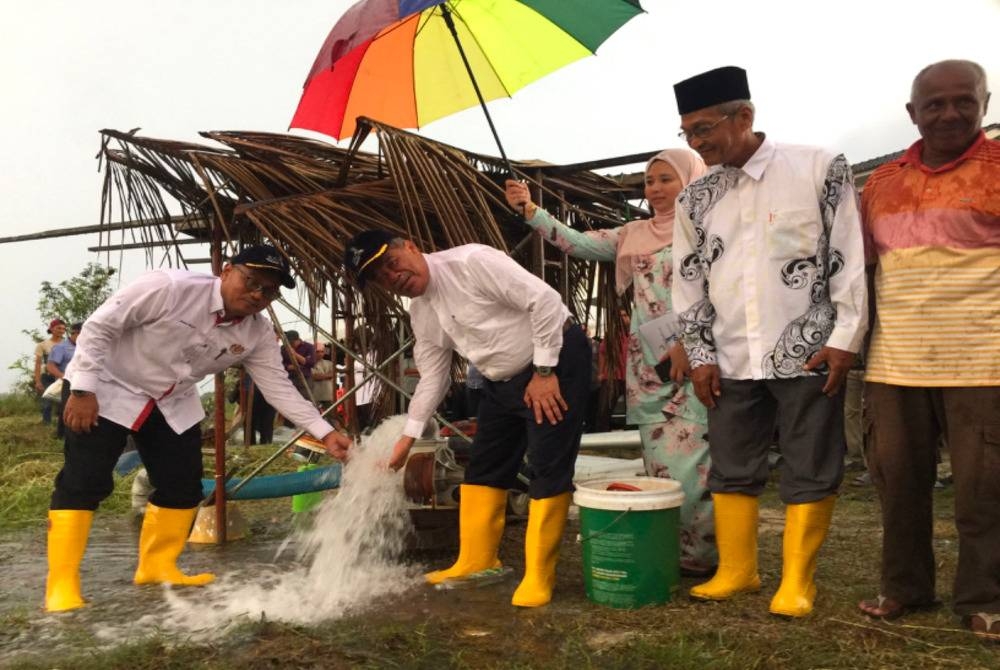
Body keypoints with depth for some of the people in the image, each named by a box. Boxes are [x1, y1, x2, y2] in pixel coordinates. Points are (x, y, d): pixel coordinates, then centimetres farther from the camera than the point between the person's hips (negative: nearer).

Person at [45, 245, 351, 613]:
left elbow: (279, 387, -7)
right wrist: (83, 390, -24)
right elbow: (99, 327, -22)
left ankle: (157, 567, 20)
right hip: (109, 389, -6)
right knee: (83, 483, -10)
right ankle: (61, 584, -2)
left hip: (173, 403, 6)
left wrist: (325, 433, -15)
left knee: (183, 487, 3)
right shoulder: (169, 287, -29)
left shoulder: (258, 333, -11)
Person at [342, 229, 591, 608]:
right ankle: (475, 562, 27)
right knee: (484, 468, 13)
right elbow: (433, 376, 11)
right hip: (503, 380, 9)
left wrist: (544, 373, -21)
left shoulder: (471, 262, -22)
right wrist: (408, 436, 8)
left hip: (556, 358, -8)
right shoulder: (420, 313, 2)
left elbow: (544, 300, -23)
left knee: (548, 469, -6)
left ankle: (538, 577, 4)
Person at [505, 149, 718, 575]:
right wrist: (530, 211, 0)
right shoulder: (635, 234, 16)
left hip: (692, 359, -5)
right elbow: (578, 243, 9)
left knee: (693, 460, -7)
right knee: (660, 463, 7)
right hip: (647, 365, 5)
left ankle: (701, 555, 4)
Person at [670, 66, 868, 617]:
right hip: (731, 362, 4)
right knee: (732, 469, 10)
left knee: (809, 472, 3)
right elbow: (688, 282, 11)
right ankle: (736, 570, 25)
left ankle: (797, 581, 17)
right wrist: (700, 354, 6)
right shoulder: (695, 198, 9)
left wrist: (844, 338, -7)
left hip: (807, 355, -3)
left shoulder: (821, 170, -2)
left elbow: (850, 258, -2)